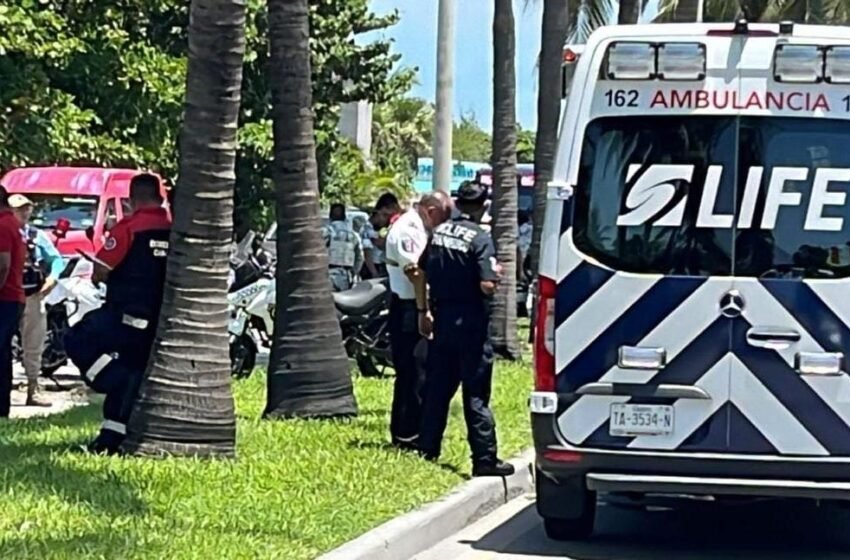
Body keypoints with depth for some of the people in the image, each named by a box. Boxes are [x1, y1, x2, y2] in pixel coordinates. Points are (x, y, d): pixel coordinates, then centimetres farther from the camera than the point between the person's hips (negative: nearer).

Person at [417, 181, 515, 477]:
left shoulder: (439, 233, 5)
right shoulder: (480, 238, -14)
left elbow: (422, 275, 11)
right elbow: (487, 286, -21)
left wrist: (425, 313, 20)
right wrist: (496, 273, -1)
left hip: (443, 318, 6)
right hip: (470, 323, -6)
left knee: (438, 387, 14)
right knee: (476, 393, -3)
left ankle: (427, 449, 19)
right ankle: (484, 459, -2)